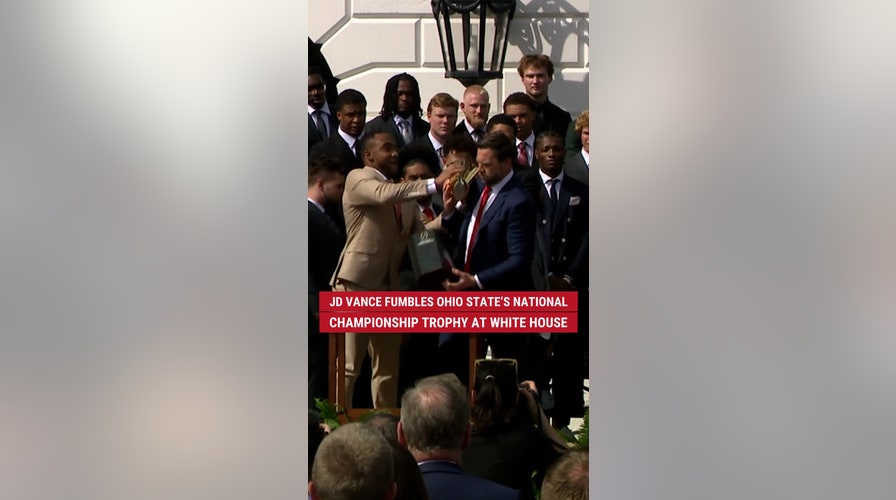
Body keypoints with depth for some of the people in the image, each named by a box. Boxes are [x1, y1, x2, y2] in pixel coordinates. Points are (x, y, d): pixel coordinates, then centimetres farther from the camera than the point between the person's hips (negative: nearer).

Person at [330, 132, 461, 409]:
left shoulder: (403, 191, 19)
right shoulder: (358, 178, -3)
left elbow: (419, 233, 15)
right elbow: (384, 194, -23)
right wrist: (434, 183, -27)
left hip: (389, 287, 8)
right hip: (356, 282, -8)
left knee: (388, 366, 11)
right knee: (348, 363, -7)